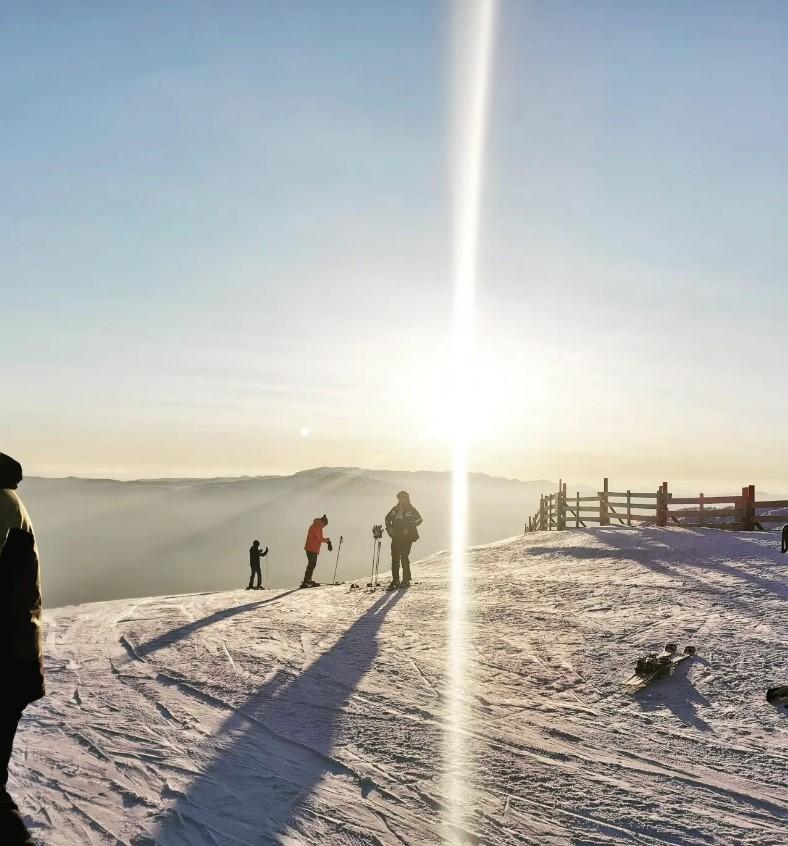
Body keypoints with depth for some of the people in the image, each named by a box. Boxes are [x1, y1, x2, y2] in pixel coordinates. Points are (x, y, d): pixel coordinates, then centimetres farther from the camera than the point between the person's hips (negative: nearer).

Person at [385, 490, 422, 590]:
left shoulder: (411, 510, 1)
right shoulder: (395, 510, 12)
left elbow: (419, 520, -6)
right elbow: (387, 519, 23)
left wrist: (408, 528, -13)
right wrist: (389, 528, 6)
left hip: (407, 537, -4)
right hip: (396, 537, 4)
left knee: (404, 557, -8)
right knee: (395, 558, 1)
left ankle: (406, 580, 0)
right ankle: (395, 580, 8)